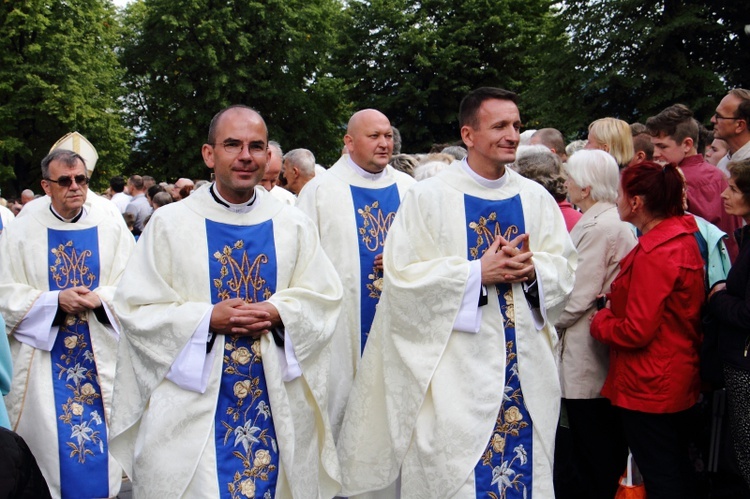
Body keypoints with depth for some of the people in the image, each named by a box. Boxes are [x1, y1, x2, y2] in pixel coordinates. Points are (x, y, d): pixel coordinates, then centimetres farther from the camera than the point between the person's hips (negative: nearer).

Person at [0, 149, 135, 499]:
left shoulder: (111, 227, 1)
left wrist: (100, 298, -20)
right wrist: (56, 300, -18)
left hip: (100, 355, 1)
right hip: (44, 355, -1)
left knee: (101, 434, 5)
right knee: (50, 437, 4)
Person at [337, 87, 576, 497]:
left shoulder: (536, 198, 7)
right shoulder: (429, 197, -5)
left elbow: (565, 266, 8)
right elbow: (402, 275, -11)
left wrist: (532, 268, -14)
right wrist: (478, 272, -18)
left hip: (526, 369, 4)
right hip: (456, 371, -4)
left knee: (525, 466, 11)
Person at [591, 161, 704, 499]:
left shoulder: (653, 254, -24)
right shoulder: (682, 237, 5)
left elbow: (637, 331, -23)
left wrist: (599, 322, -6)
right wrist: (614, 306, 7)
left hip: (650, 385, -9)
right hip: (679, 379, 9)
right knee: (678, 472, 20)